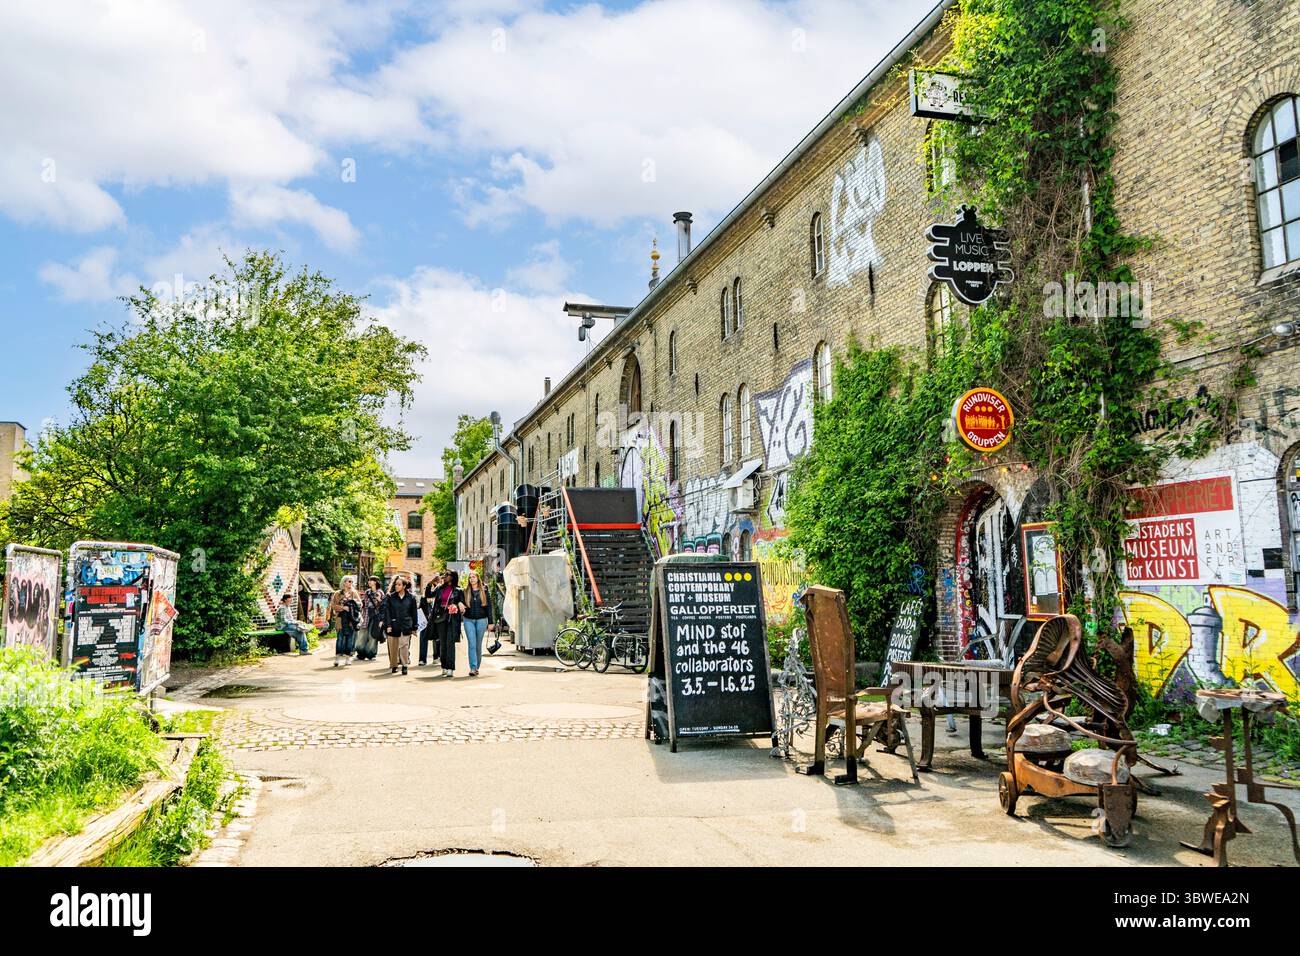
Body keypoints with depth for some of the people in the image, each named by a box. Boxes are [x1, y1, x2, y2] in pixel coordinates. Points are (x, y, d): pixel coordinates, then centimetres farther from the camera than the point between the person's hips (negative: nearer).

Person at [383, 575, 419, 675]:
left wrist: (414, 627, 8)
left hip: (406, 626, -1)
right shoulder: (390, 597, 3)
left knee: (404, 645, -10)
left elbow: (414, 613, 8)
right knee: (393, 647, 5)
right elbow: (387, 611, 2)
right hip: (393, 625, 1)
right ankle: (393, 666, 18)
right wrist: (388, 625, -7)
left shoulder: (411, 597, 3)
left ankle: (405, 665, -4)